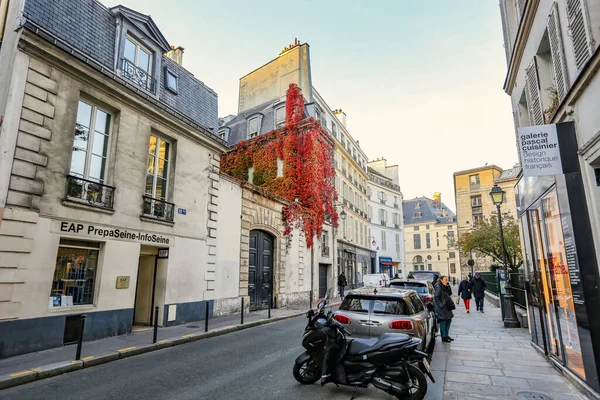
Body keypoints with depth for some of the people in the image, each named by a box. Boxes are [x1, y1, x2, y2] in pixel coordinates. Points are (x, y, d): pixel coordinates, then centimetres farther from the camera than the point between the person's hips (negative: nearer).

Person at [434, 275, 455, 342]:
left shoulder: (444, 287, 14)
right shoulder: (438, 287, -16)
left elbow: (448, 294, 16)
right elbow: (436, 297, -19)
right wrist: (440, 305, -22)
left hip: (446, 307, 10)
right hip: (441, 308, -10)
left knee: (448, 320, 15)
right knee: (443, 322, -3)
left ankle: (446, 335, 26)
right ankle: (444, 337, 6)